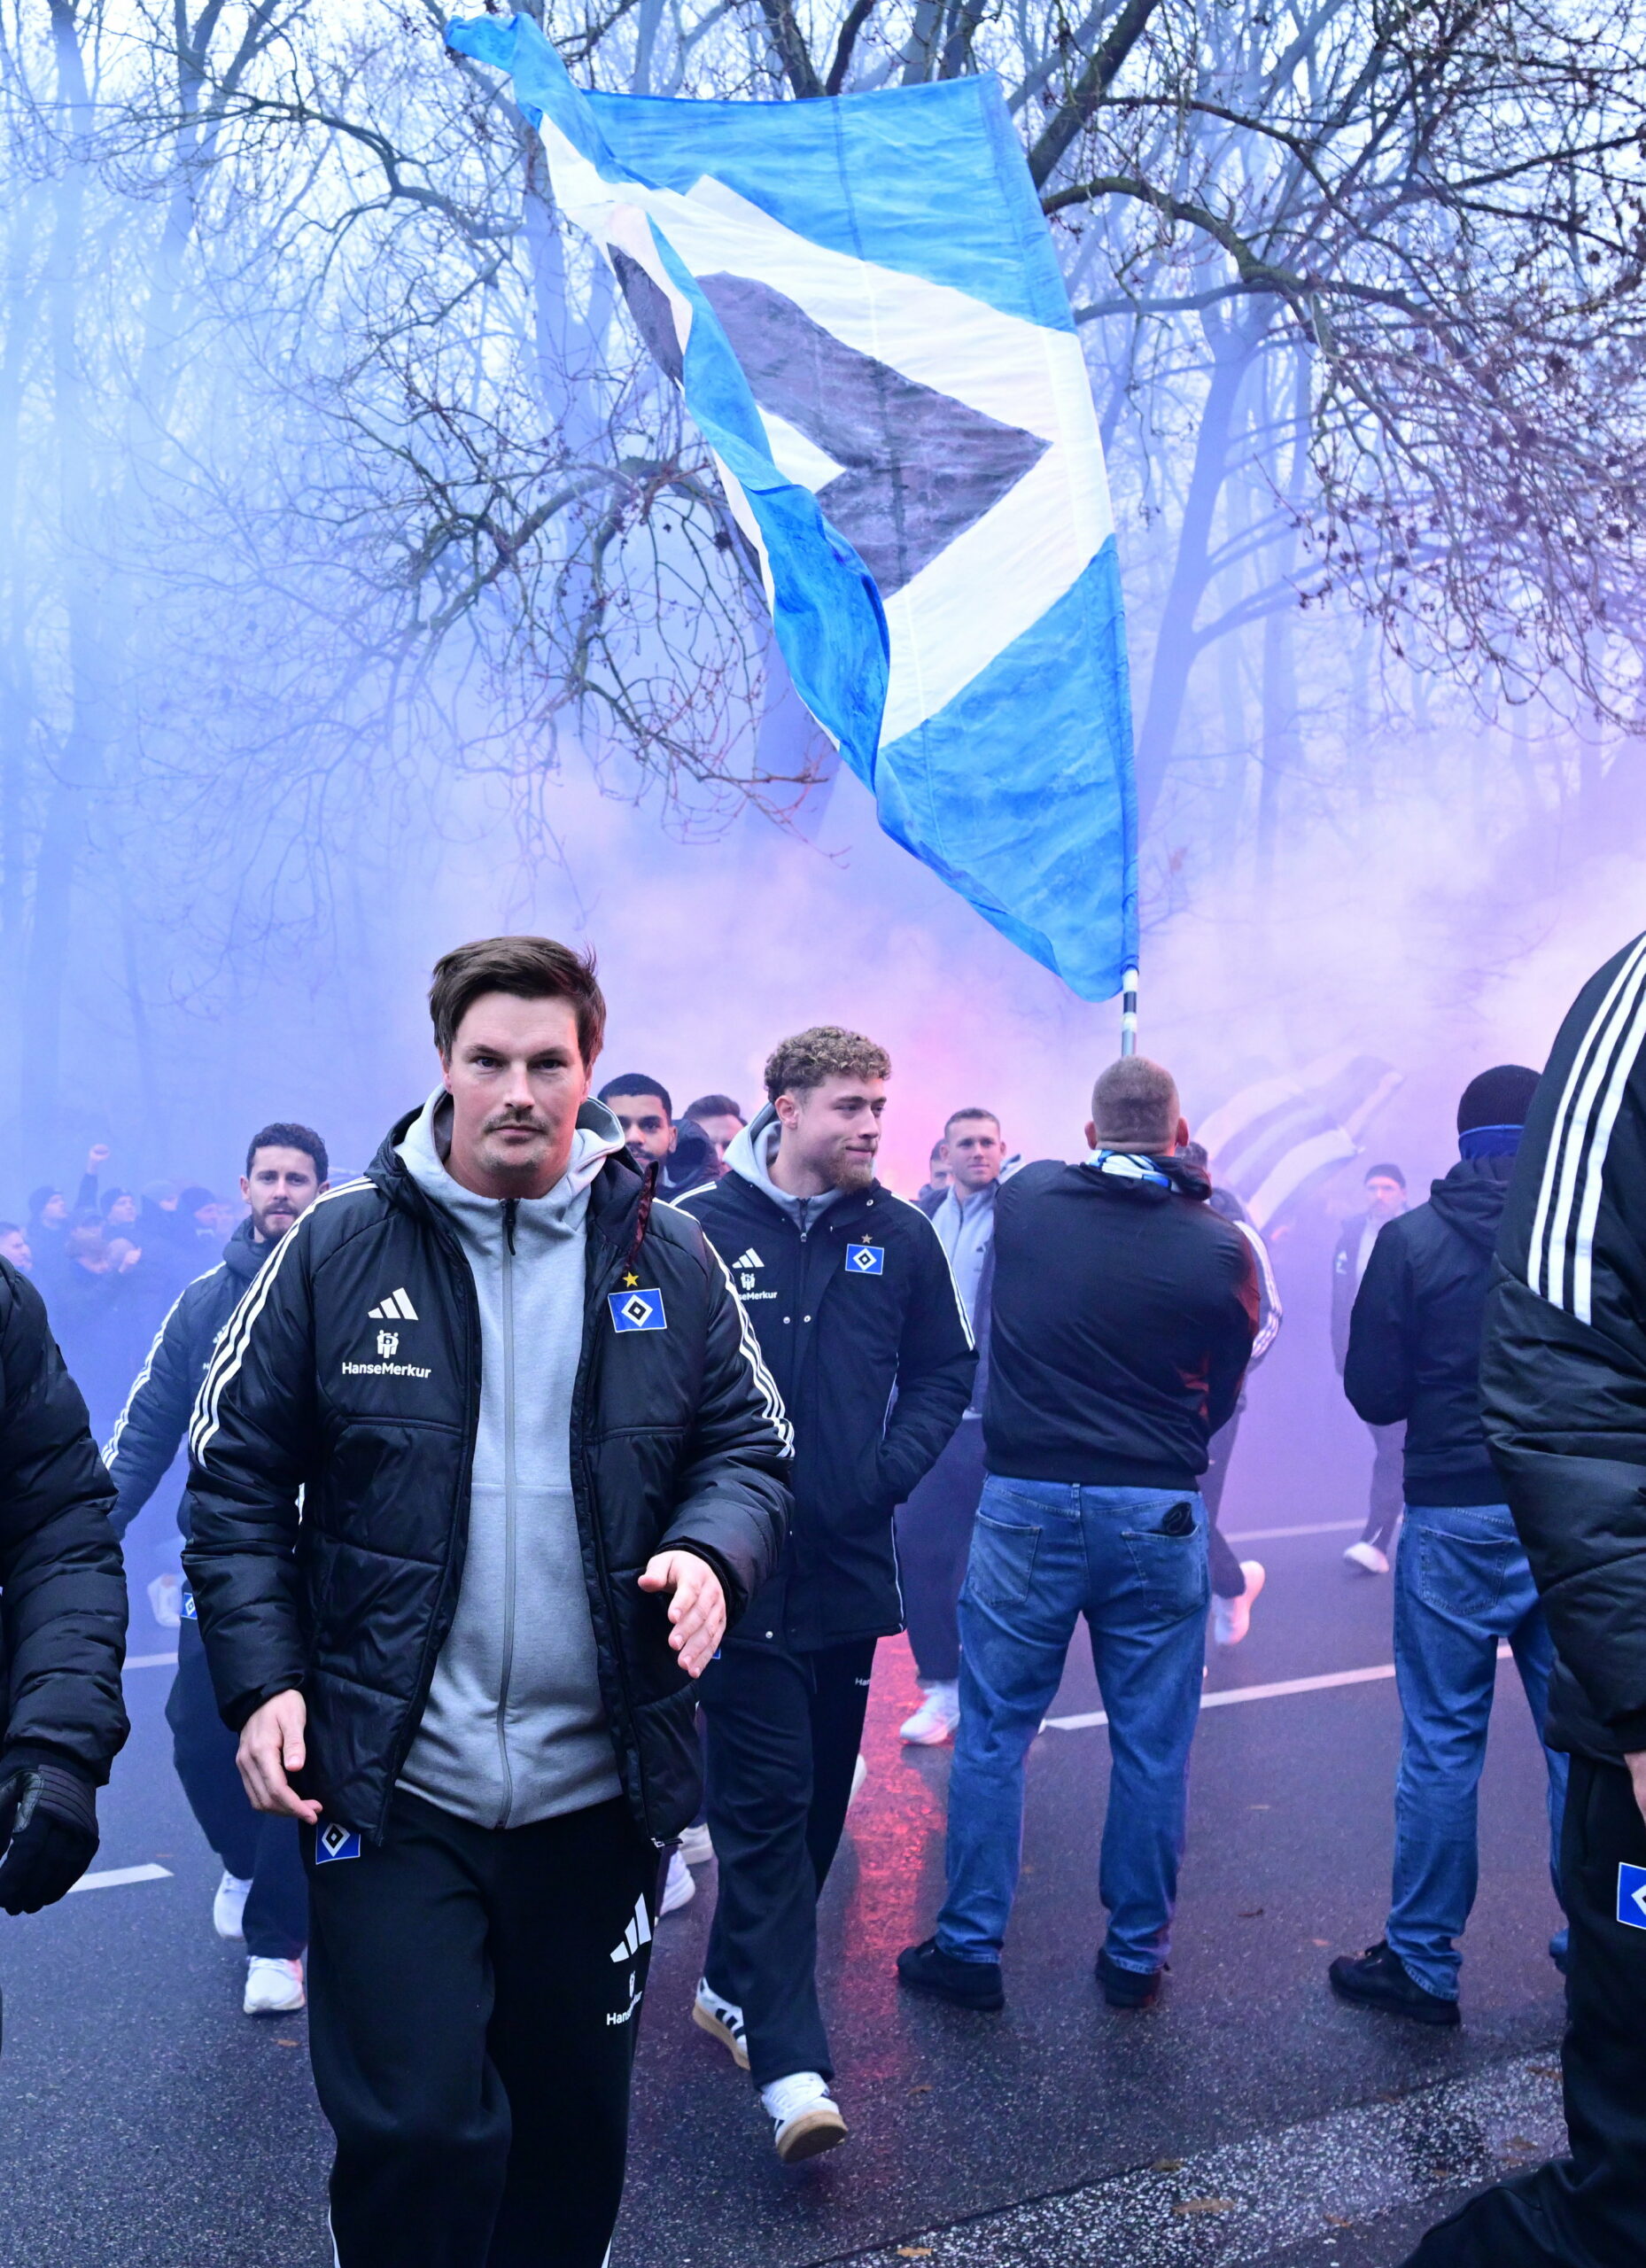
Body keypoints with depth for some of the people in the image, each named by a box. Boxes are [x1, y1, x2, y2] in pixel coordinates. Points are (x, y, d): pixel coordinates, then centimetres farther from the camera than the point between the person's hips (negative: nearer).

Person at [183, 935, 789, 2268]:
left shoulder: (665, 1256, 1)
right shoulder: (340, 1245, -3)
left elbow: (750, 1447, 6)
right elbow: (238, 1477, 1)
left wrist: (713, 1553, -15)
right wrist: (261, 1679, -8)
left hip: (598, 1787, 2)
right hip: (387, 1786, -2)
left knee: (575, 2121, 18)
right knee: (414, 2130, 0)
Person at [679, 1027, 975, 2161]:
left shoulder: (899, 1237, 5)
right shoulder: (702, 1230, -6)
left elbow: (944, 1371, 12)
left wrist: (891, 1469, -2)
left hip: (850, 1567, 5)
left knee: (816, 1801, 15)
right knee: (769, 1804, -4)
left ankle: (737, 1986, 34)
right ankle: (792, 2064, 1)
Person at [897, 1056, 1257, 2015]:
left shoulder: (1026, 1199, -4)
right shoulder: (1221, 1248, -6)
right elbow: (1223, 1396, 6)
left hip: (1027, 1503, 0)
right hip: (1160, 1514, 0)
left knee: (993, 1736, 11)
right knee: (1153, 1747, 13)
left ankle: (970, 1946, 19)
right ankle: (1137, 1954, 24)